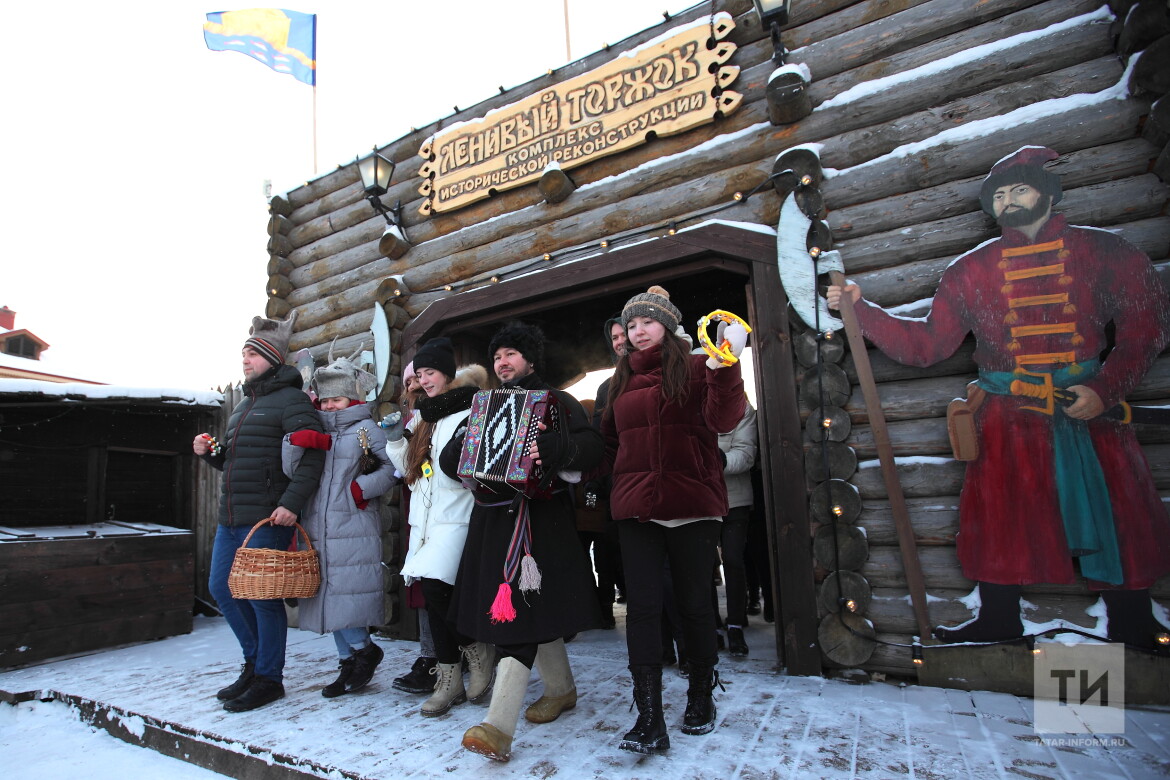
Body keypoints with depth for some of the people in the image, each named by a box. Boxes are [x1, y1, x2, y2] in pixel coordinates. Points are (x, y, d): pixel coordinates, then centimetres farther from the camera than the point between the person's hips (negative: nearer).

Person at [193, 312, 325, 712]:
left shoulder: (291, 400, -8)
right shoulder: (243, 404, 20)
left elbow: (311, 456, -20)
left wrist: (291, 502, -27)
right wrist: (211, 452, 7)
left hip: (268, 518, -9)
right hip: (231, 516, 9)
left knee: (262, 596, -3)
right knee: (222, 587, 14)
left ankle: (269, 679, 14)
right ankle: (254, 663, 30)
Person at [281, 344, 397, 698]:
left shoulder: (365, 428, 0)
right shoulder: (315, 430, 15)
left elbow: (392, 466, -4)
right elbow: (291, 470, 5)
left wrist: (363, 488, -14)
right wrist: (296, 441, -13)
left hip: (353, 525, -6)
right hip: (318, 526, 6)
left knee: (345, 593, -10)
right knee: (328, 595, 10)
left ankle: (364, 650, 14)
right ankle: (348, 664, 22)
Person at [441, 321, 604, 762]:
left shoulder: (557, 401, 2)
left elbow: (592, 445, -12)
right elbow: (450, 457, 15)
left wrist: (555, 448, -32)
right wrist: (460, 451, -9)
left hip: (541, 518, -6)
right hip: (493, 517, 6)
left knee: (520, 611, -12)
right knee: (531, 613, 12)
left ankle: (499, 727, -12)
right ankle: (562, 689, 31)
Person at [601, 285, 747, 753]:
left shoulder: (695, 369, 3)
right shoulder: (622, 380, 16)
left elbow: (724, 420, -13)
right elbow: (610, 441, 22)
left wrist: (725, 369, -25)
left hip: (692, 507, -3)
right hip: (636, 509, 3)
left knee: (694, 603, 9)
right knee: (642, 606, -3)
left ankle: (701, 699, 30)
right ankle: (649, 721, 3)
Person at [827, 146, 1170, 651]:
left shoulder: (1103, 252, 1)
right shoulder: (971, 270, 4)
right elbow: (926, 343, 0)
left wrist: (1105, 389, -13)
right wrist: (860, 309, -9)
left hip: (1090, 408, 0)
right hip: (1006, 415, 1)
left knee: (1116, 515, 3)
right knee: (997, 516, 3)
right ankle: (998, 619, 19)